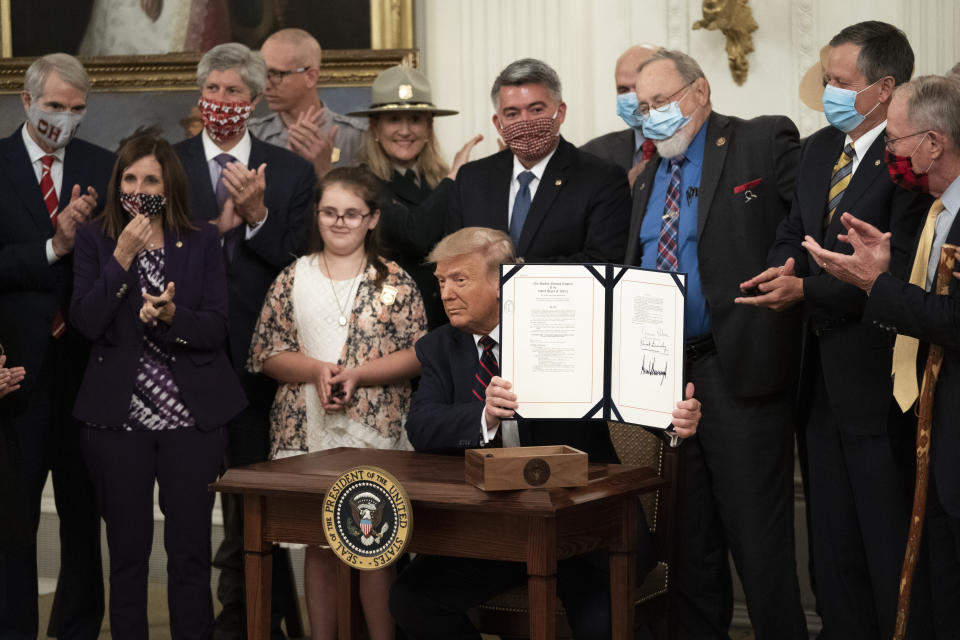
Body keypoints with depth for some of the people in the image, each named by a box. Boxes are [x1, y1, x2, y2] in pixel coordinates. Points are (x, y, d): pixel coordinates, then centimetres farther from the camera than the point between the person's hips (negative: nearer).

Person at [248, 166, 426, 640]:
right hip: (307, 432, 2)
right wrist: (315, 370, -12)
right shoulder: (293, 279, 7)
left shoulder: (396, 283, 3)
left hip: (375, 433, -2)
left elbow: (418, 354, -2)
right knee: (318, 544, 8)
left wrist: (358, 374, -13)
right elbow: (266, 354, 5)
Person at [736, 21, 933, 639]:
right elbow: (791, 235, 16)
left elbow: (899, 271, -21)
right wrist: (782, 272, -6)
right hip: (822, 374, 8)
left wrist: (807, 291, -19)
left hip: (877, 377, -8)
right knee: (833, 536, 17)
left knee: (891, 537, 1)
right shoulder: (820, 149, 11)